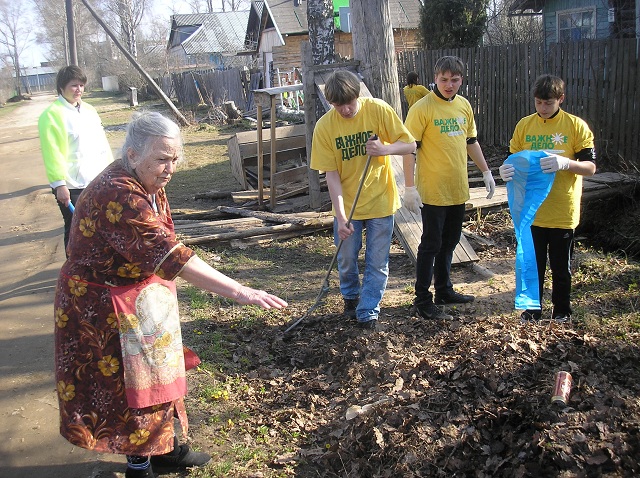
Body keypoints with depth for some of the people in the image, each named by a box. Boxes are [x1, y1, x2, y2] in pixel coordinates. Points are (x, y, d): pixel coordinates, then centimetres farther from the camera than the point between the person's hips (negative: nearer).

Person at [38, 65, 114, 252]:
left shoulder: (89, 110, 14)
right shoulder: (52, 115, -10)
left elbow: (102, 143, 17)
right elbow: (52, 152, -15)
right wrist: (59, 183, -20)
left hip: (98, 181, 7)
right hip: (71, 187, -7)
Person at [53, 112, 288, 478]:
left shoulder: (148, 184, -1)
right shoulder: (117, 196, -32)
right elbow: (170, 255, -40)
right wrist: (239, 292, -43)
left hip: (143, 295, 9)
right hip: (105, 305, -9)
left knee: (154, 373, 19)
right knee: (127, 384, 5)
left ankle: (164, 448, 36)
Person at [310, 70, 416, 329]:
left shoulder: (378, 110, -13)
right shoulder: (324, 126, -12)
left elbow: (410, 144, -7)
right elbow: (331, 174, -12)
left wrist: (384, 149, -28)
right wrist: (341, 216, -19)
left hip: (379, 201, -1)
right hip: (346, 205, 1)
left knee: (377, 262, 5)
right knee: (346, 260, 14)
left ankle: (368, 312, 18)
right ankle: (350, 298, 41)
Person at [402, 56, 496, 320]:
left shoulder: (464, 105, 8)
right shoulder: (422, 108, -13)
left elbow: (471, 141, 20)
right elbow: (410, 149, -14)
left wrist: (486, 171, 18)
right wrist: (410, 187, -19)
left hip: (458, 189, 7)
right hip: (433, 191, -6)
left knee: (449, 242, 17)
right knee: (431, 245, 0)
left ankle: (444, 290, 31)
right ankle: (422, 300, 10)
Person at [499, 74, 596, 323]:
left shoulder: (576, 126, -6)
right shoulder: (524, 125, 2)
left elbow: (590, 167, -8)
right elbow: (515, 160, 8)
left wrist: (566, 163, -27)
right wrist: (507, 170, -16)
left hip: (563, 212, -2)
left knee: (561, 267, 11)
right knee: (532, 263, 13)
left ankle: (562, 310, 29)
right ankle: (533, 307, 30)